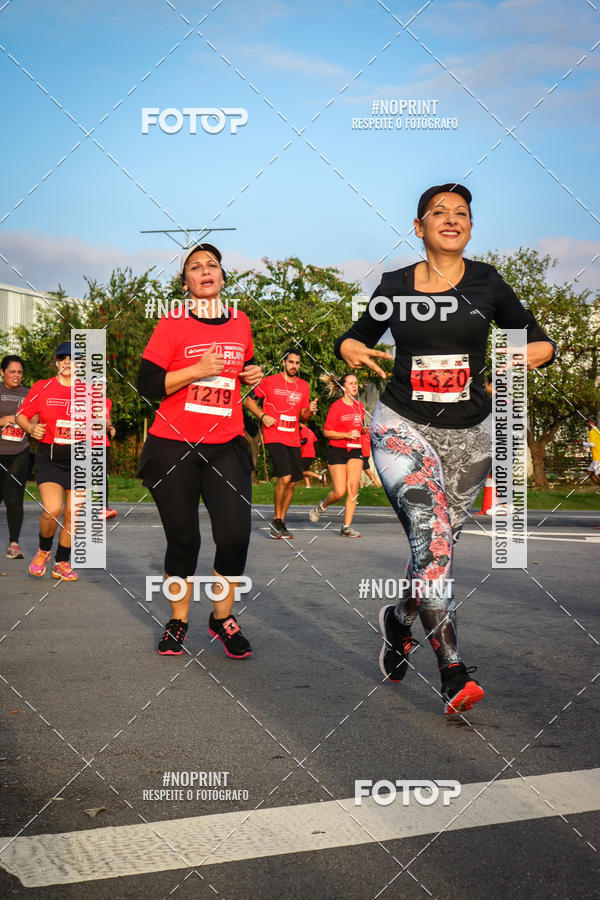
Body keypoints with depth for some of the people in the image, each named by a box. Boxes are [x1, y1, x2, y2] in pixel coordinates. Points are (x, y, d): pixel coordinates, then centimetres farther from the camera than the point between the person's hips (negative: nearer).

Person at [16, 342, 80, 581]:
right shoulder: (42, 387, 1)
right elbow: (21, 415, 7)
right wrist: (31, 428, -13)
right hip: (48, 457, -2)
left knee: (73, 514, 4)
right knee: (52, 510, -18)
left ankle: (62, 562, 22)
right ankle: (44, 550, 12)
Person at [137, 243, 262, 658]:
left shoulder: (241, 323, 9)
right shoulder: (172, 325, -4)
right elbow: (147, 383, -9)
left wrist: (252, 374, 5)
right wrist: (197, 370, -18)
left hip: (226, 446, 3)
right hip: (174, 448, -3)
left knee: (236, 535, -7)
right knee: (183, 539, 3)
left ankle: (223, 617, 15)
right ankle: (178, 622, 24)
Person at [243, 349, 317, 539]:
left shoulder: (304, 386, 13)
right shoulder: (269, 381, -1)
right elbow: (248, 400, 5)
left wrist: (310, 411, -3)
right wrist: (262, 416, -9)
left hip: (293, 439, 6)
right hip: (274, 437, -5)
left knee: (292, 482, 4)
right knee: (285, 477, -19)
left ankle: (281, 521, 17)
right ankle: (276, 521, -4)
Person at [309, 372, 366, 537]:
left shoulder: (359, 406, 10)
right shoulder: (336, 406, -9)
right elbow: (327, 432, -10)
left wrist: (364, 429, 2)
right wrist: (347, 434, -20)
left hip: (355, 451, 5)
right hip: (337, 451, -5)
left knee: (353, 488, -8)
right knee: (339, 492, -6)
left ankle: (347, 527, -2)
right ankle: (322, 506, 26)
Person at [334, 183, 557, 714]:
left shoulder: (486, 282, 3)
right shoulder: (395, 286, 4)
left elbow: (541, 342, 9)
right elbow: (355, 337, 17)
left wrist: (533, 353, -14)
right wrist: (352, 350, -6)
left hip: (469, 434, 2)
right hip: (403, 426, -2)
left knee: (437, 545, 8)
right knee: (431, 537, -21)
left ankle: (399, 621, 39)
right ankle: (453, 673, -20)